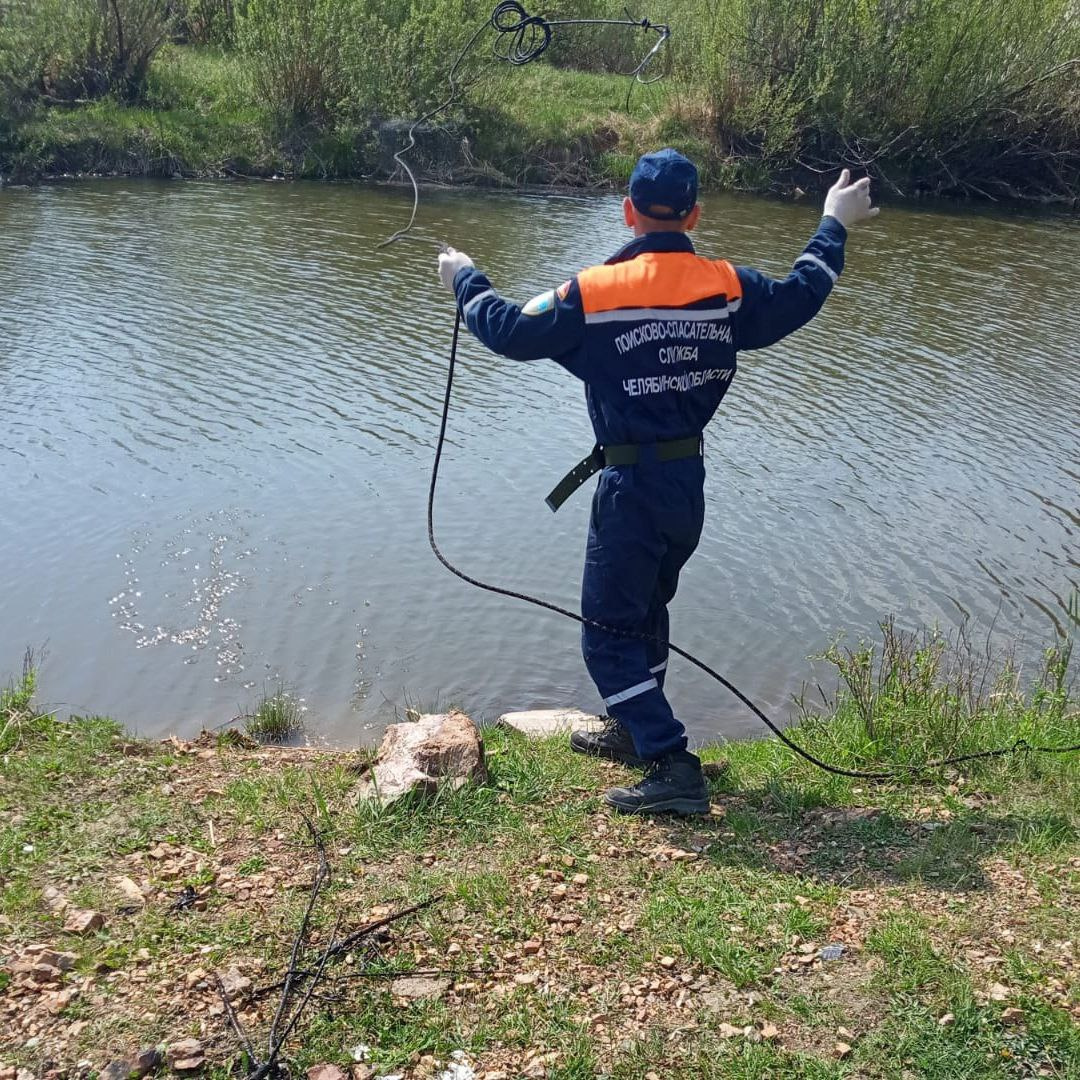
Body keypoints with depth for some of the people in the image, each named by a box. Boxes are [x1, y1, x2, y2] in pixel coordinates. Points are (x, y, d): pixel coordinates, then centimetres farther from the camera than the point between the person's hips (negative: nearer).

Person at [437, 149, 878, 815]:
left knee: (609, 634, 2)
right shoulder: (728, 287, -2)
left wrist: (466, 280, 13)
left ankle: (674, 769, -5)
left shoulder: (596, 292, -14)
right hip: (690, 482, 6)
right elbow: (800, 299, 13)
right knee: (647, 607, 25)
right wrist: (835, 226, 29)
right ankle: (635, 732, 42)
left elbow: (513, 332, -6)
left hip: (631, 485, -6)